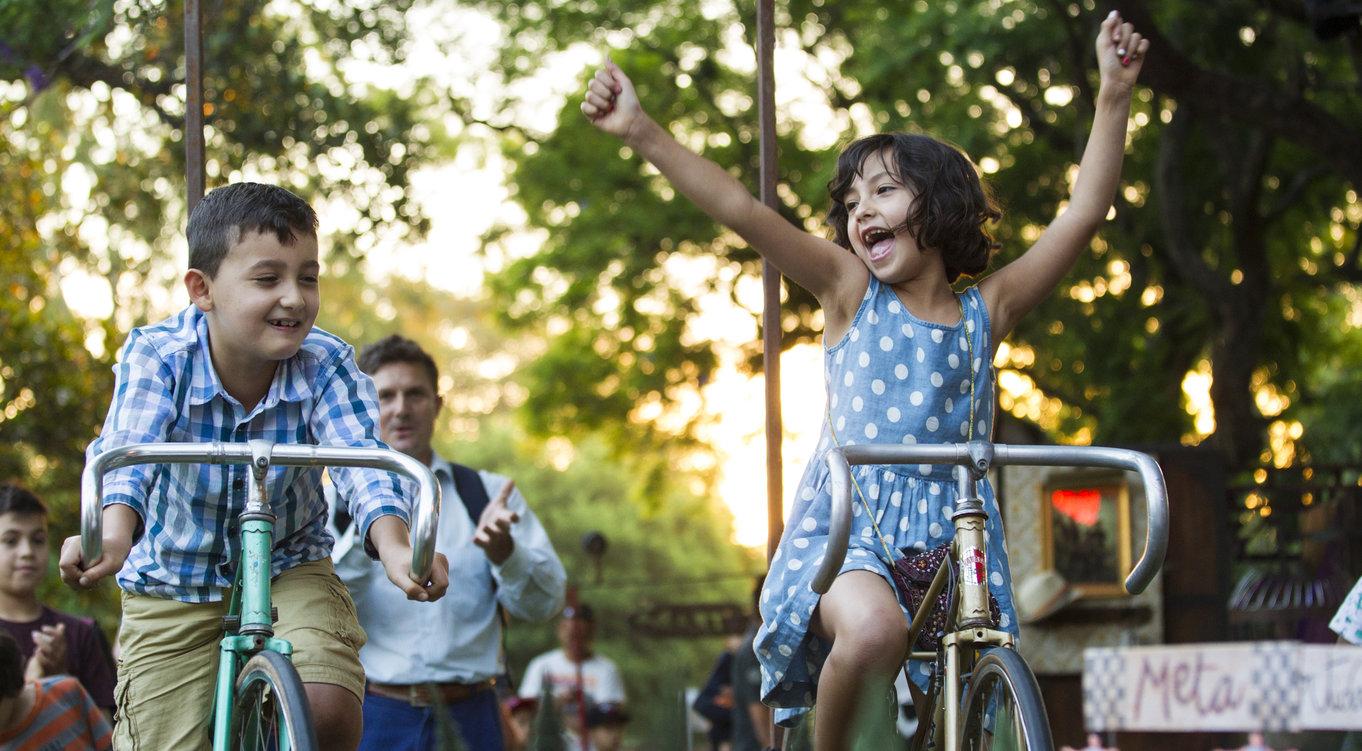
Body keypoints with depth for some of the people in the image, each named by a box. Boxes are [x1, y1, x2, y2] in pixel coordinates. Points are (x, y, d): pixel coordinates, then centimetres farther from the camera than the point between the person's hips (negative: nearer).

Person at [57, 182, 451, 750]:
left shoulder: (327, 367, -17)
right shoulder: (156, 356, -20)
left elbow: (363, 459, -31)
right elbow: (125, 449, -36)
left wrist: (394, 547, -53)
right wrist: (112, 532, -58)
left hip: (291, 574, 0)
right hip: (171, 590, 0)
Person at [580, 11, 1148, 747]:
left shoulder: (985, 312, 10)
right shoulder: (851, 291, 7)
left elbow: (1083, 213, 4)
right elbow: (742, 211, -5)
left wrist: (1114, 94, -5)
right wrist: (641, 132, -15)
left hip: (950, 534, 3)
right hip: (847, 523, -3)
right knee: (873, 629, -34)